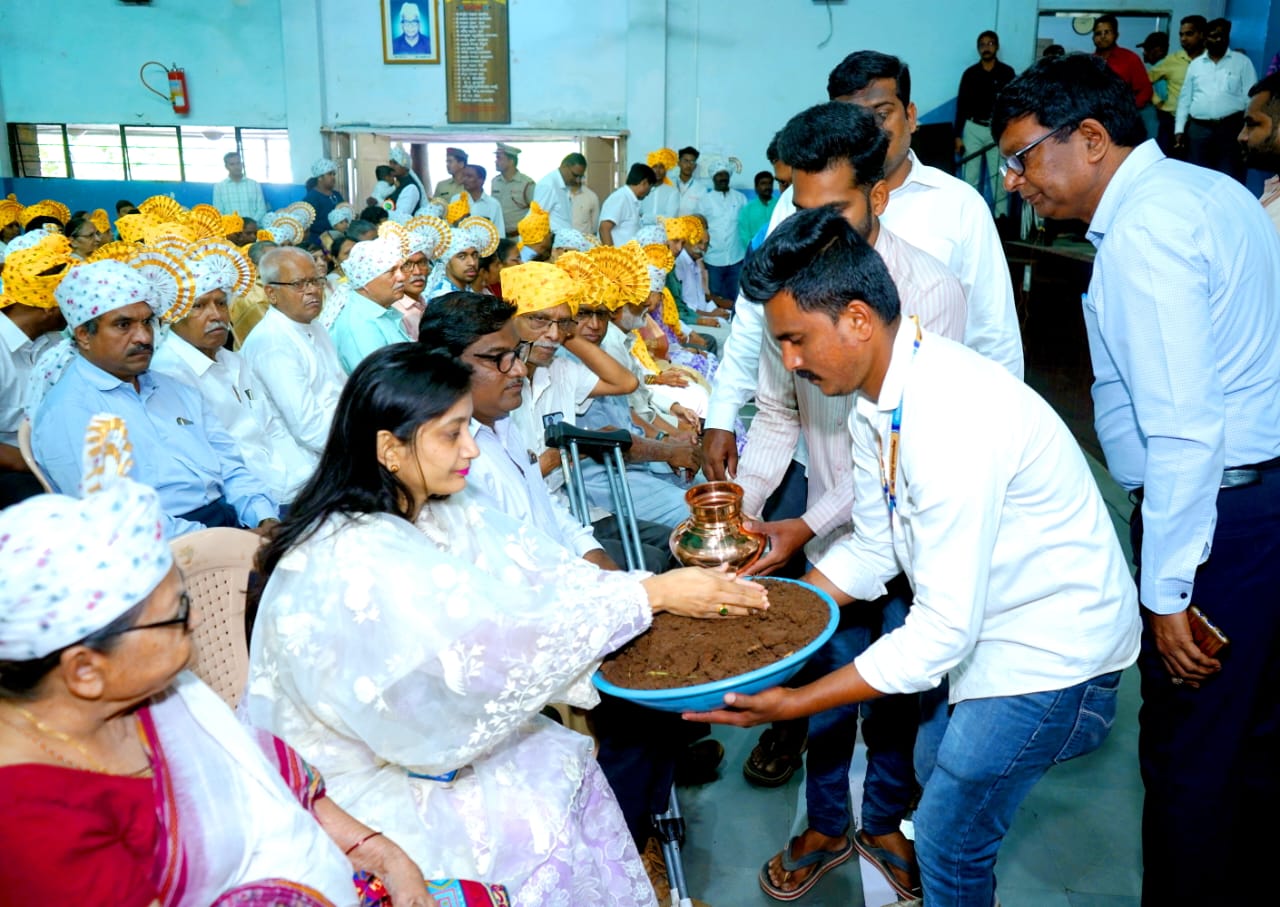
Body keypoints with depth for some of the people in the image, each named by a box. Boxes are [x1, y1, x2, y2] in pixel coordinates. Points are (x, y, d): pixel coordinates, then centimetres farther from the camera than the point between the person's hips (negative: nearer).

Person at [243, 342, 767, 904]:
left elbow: (537, 574, -11)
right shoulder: (356, 562, -30)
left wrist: (669, 588, -21)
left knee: (569, 766, -3)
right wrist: (652, 597, -27)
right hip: (353, 782, -7)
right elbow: (503, 650, -32)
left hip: (414, 739, 7)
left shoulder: (437, 514, -5)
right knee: (533, 824, -12)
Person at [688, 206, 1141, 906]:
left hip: (1050, 656, -8)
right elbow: (873, 552, 5)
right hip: (978, 621, 8)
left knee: (948, 838, 3)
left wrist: (794, 703, -25)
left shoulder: (954, 421, -33)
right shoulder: (878, 398, -4)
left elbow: (944, 631, -30)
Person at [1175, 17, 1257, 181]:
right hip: (1198, 129, 2)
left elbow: (1251, 98, 2)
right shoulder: (1195, 64, 13)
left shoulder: (1242, 62, 5)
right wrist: (1179, 129, 5)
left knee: (1229, 180, -4)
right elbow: (1185, 98, 14)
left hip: (1231, 128, -2)